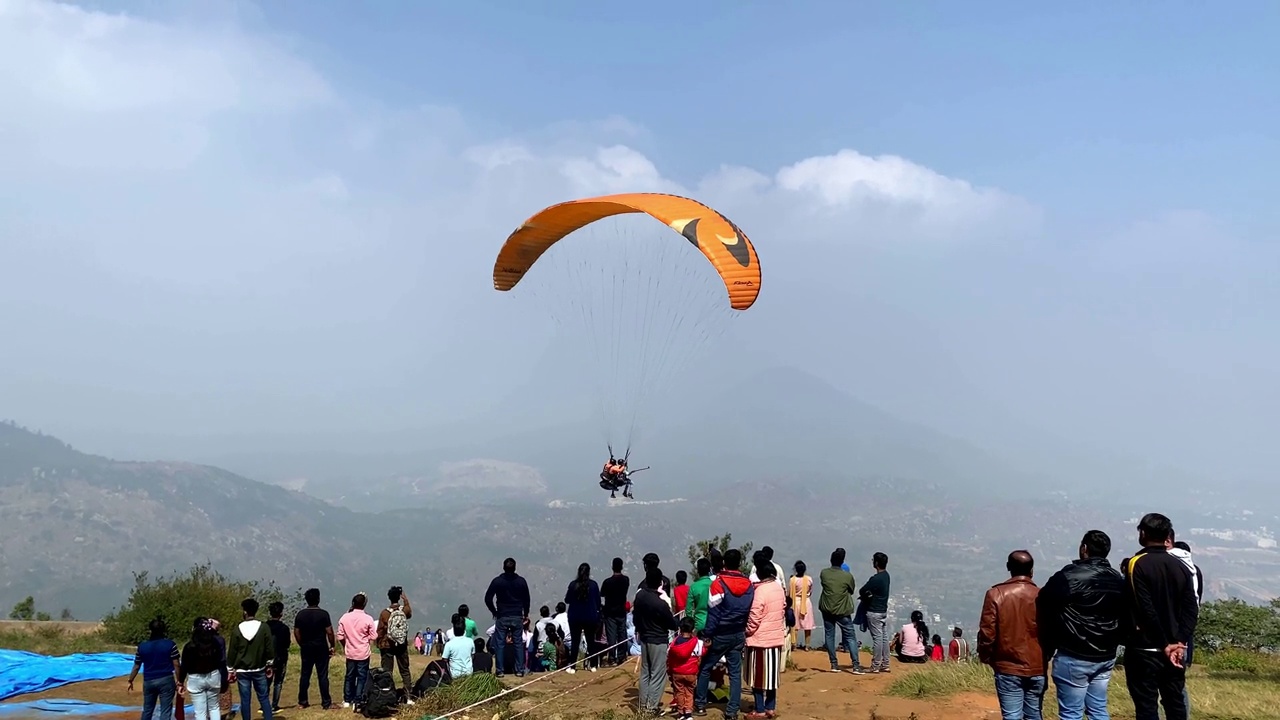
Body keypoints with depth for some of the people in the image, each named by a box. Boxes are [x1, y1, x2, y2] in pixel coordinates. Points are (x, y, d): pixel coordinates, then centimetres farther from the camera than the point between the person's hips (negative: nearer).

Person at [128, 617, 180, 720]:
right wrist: (178, 681, 2)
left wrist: (130, 681, 20)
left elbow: (136, 667, 7)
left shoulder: (142, 646, 2)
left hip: (148, 681, 3)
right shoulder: (170, 644, -7)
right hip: (166, 680, -3)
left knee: (147, 710, 19)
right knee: (165, 711, 0)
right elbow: (176, 665, -8)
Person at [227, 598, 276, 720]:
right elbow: (270, 648, -3)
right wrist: (269, 665, 10)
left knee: (245, 700, 5)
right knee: (264, 698, 6)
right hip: (259, 670, 1)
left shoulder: (237, 629, -6)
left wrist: (231, 670, 9)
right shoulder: (264, 628, -7)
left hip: (242, 671, 0)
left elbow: (232, 652, -1)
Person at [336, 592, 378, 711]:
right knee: (362, 677, 4)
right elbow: (373, 637, -8)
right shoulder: (368, 619, -13)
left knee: (349, 676, 15)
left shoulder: (344, 618, -5)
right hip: (363, 653, -3)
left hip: (350, 652, 3)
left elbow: (340, 637, 0)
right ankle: (358, 701, 1)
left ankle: (347, 700, 22)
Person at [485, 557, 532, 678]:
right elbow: (526, 600, 5)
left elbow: (488, 599, -6)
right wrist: (525, 614, 17)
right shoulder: (521, 581, -2)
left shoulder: (497, 581, -6)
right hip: (517, 617, 1)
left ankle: (499, 671, 5)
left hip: (502, 617, -1)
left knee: (500, 644, 5)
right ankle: (520, 670, 8)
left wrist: (495, 612, 7)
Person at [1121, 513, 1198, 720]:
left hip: (1144, 650, -6)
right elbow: (1192, 610, 0)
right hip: (1175, 650, 6)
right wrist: (1179, 643, -8)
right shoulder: (1182, 567, 8)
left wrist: (1165, 645, -12)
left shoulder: (1136, 565, -11)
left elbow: (1146, 610, -17)